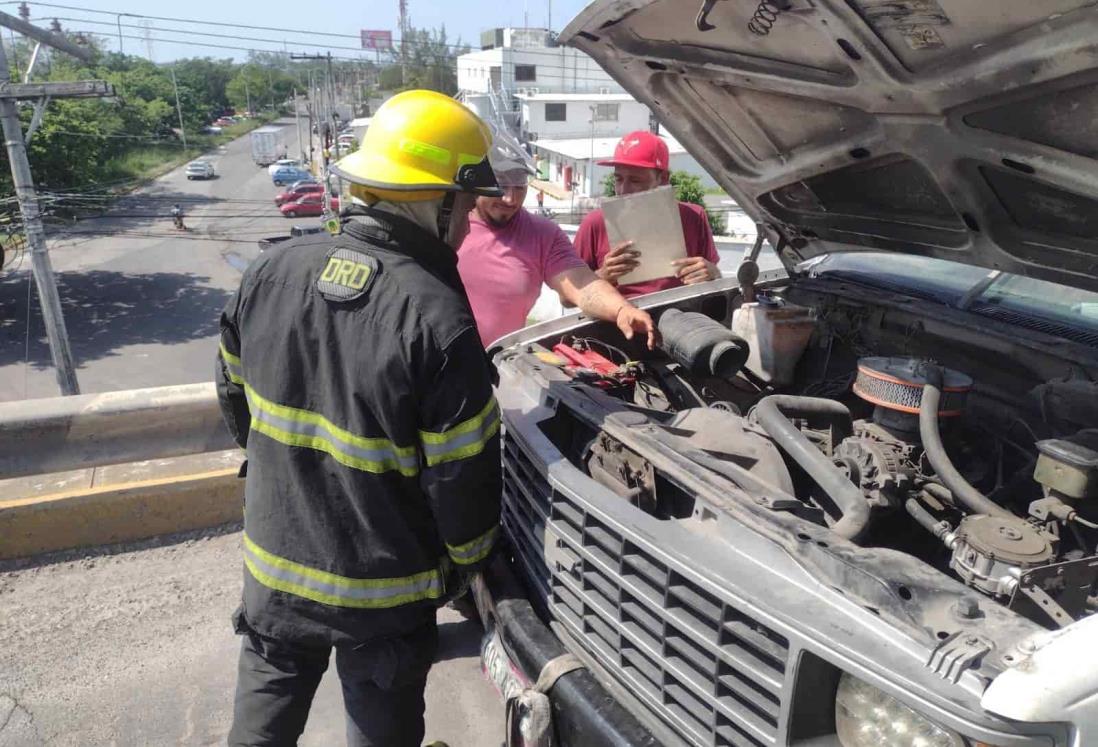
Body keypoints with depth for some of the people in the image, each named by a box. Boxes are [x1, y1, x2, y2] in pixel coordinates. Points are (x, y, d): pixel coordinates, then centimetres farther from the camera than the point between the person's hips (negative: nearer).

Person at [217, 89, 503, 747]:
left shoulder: (274, 271, -8)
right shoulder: (437, 318, -25)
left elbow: (235, 392, 6)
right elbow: (462, 474, -18)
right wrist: (463, 564, 1)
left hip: (274, 560, 5)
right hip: (382, 591, -4)